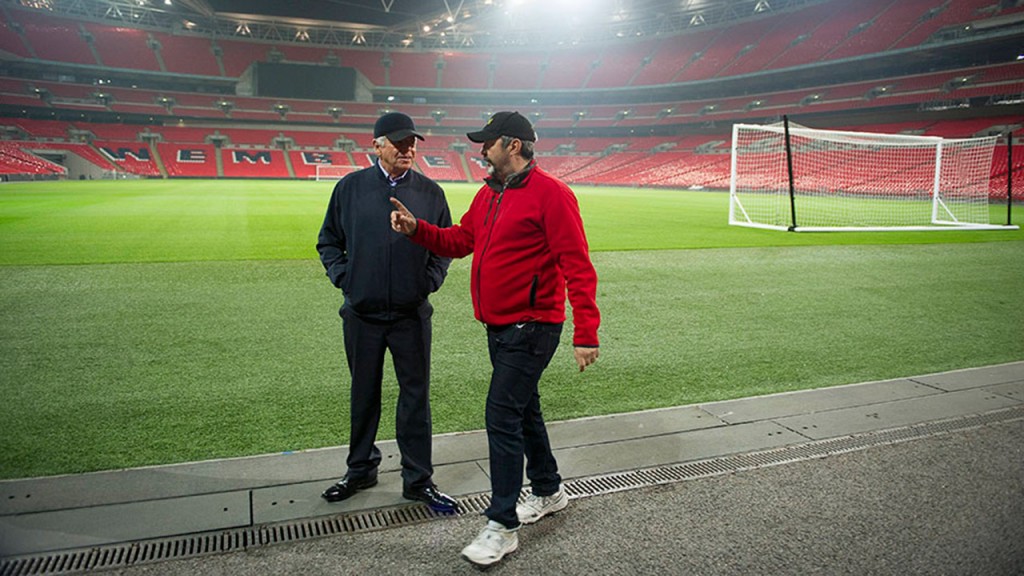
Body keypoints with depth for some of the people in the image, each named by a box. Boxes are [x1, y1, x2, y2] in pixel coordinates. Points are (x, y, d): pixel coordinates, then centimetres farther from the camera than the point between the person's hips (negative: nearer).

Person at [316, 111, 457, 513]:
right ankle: (361, 470, 31)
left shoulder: (430, 192, 3)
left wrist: (430, 280, -3)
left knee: (416, 395, 5)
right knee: (364, 393, 13)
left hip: (412, 314, 0)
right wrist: (342, 276, -2)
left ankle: (418, 479, 18)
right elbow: (328, 241, 11)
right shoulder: (350, 187, 3)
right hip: (362, 313, 1)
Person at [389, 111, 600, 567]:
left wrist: (585, 333, -23)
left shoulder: (550, 194, -15)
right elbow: (460, 240, 17)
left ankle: (502, 526, 4)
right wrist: (416, 228, 1)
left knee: (502, 417, -9)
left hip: (532, 328, -9)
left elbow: (577, 267, -19)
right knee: (523, 410, 19)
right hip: (499, 325, 9)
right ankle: (548, 492, 38)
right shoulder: (489, 194, 12)